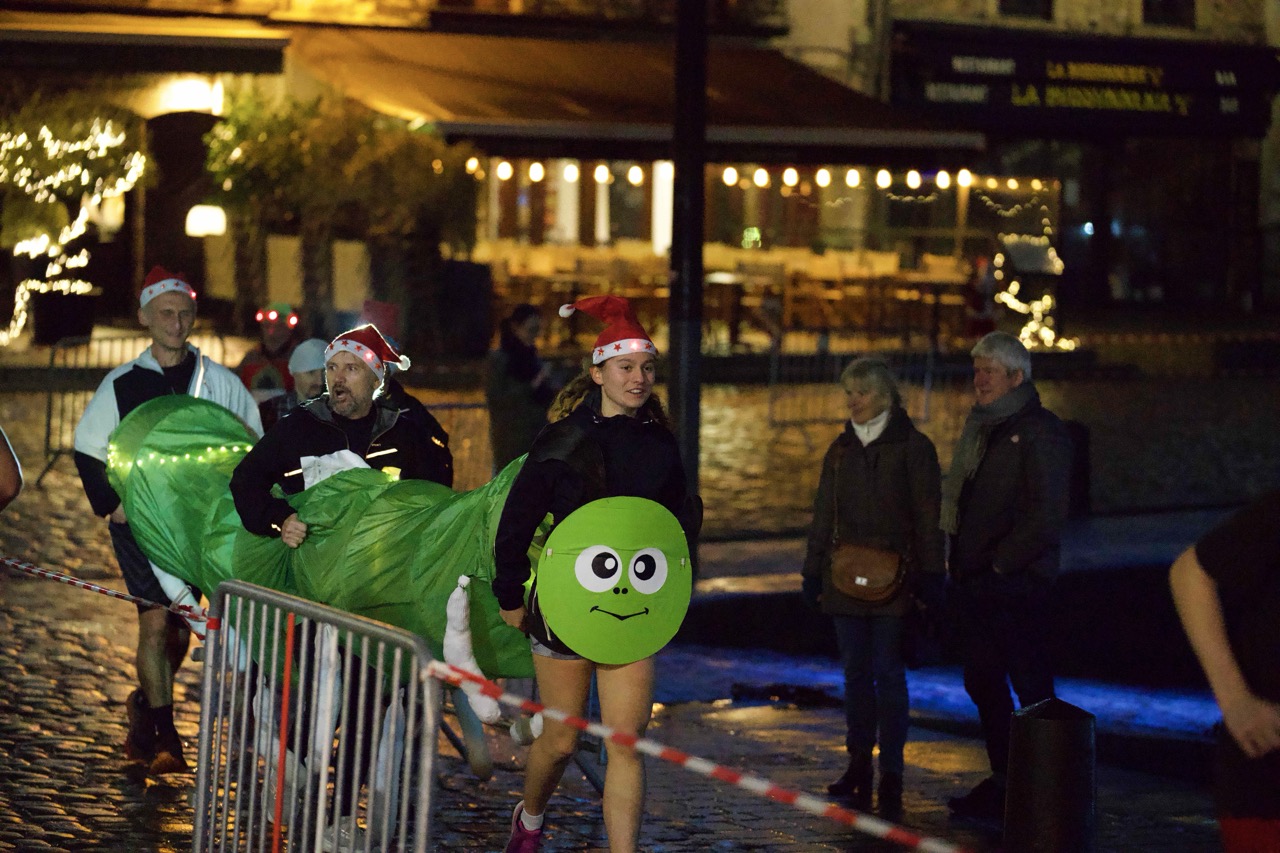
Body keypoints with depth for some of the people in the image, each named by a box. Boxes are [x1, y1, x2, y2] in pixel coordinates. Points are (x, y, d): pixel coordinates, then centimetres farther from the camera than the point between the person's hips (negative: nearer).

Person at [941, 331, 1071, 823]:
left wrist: (1002, 561, -14)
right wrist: (957, 559, 12)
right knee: (983, 685, 14)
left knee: (1032, 690, -5)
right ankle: (1003, 781, 23)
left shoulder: (1039, 432, -9)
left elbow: (1046, 514, -16)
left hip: (1016, 584, -9)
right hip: (971, 582, 9)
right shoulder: (980, 427, 17)